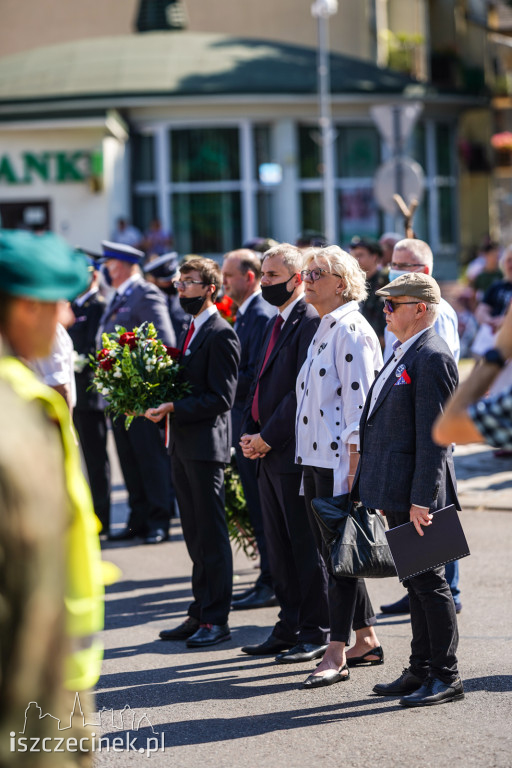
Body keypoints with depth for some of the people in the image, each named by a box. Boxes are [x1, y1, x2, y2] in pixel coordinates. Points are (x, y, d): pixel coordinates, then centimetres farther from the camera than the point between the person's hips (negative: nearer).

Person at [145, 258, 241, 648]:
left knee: (212, 535, -3)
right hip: (184, 445, 9)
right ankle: (201, 613, 21)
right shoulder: (193, 330, 16)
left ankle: (216, 619, 2)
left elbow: (220, 397, -19)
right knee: (196, 535, 14)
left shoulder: (221, 335, -14)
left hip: (206, 444, -9)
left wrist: (173, 408, -21)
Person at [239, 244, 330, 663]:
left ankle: (315, 633, 5)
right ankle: (289, 628, 22)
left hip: (295, 454, -9)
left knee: (306, 546, -2)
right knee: (279, 547, 14)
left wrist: (268, 436, -15)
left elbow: (303, 391, -19)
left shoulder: (311, 322, -14)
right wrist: (249, 432, 6)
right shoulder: (276, 323, 17)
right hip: (269, 454, 9)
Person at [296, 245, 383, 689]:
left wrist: (354, 467, -21)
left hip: (340, 460, -10)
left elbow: (358, 402, -17)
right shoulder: (324, 329, 17)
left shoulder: (351, 329, -12)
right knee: (330, 552, 12)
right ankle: (367, 641, 21)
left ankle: (338, 653, -2)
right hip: (315, 459, 10)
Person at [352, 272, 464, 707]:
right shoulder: (405, 354, 16)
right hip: (397, 493, 10)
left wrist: (421, 500, -23)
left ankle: (445, 676, 4)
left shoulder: (432, 358, -15)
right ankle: (422, 671, 22)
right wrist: (376, 489, 19)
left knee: (428, 581, -3)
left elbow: (433, 436, -20)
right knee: (415, 581, 14)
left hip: (417, 493, -10)